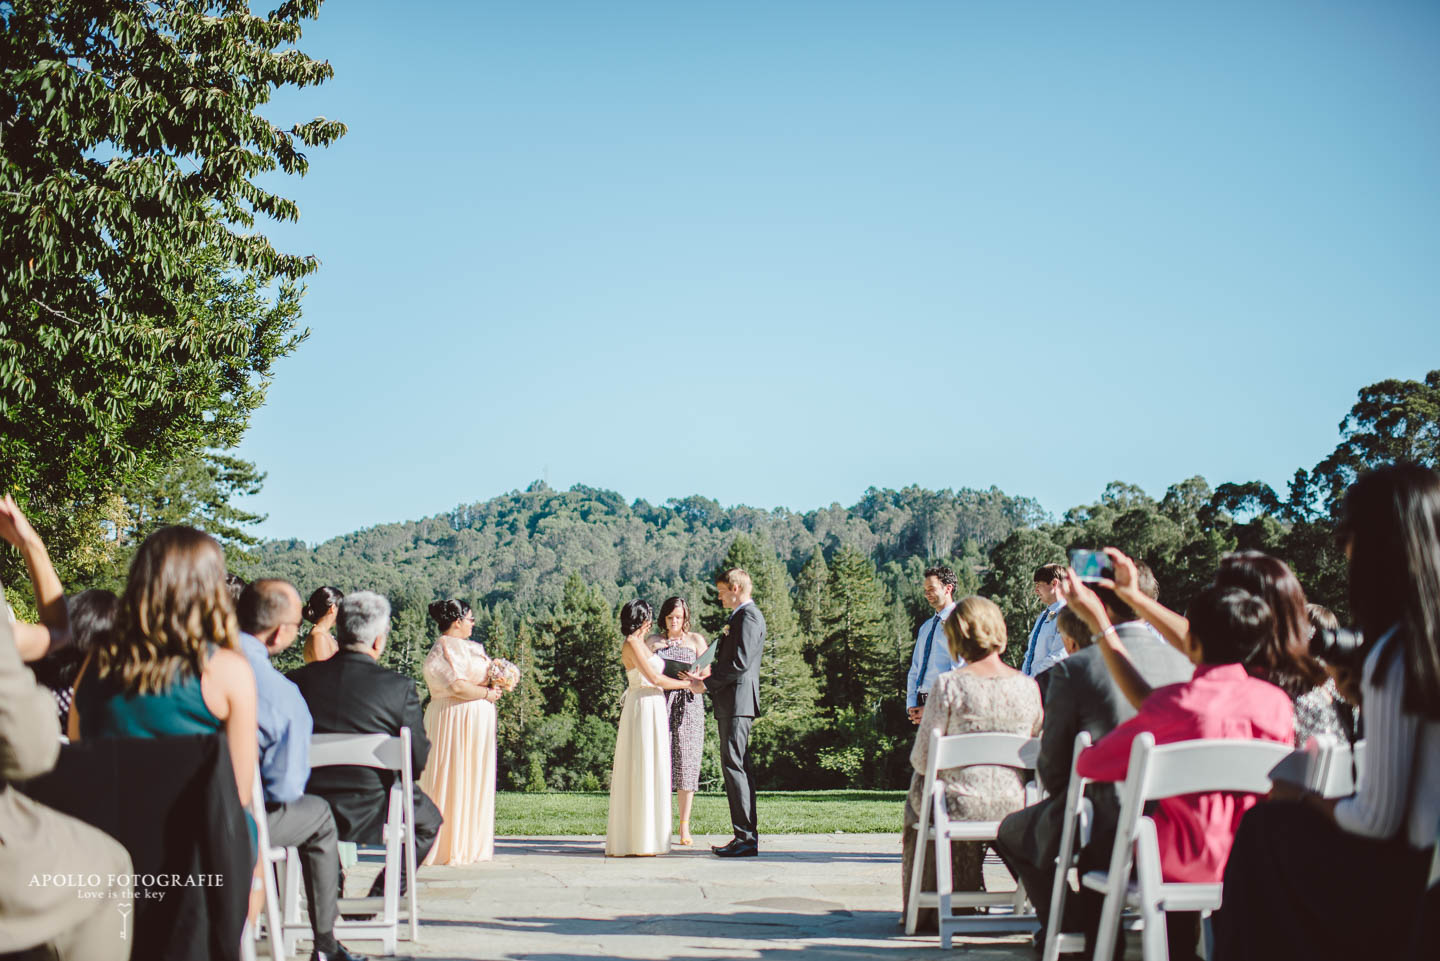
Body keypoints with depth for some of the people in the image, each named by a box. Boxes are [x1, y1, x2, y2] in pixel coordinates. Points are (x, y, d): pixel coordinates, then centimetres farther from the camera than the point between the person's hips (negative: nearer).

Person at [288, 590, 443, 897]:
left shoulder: (298, 679, -6)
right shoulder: (399, 687, -14)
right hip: (369, 815, -3)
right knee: (428, 818, 27)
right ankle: (380, 899, 19)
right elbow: (417, 763, -7)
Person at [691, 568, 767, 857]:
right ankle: (746, 836, 15)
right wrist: (712, 671, 8)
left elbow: (740, 662, -19)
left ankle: (746, 838, -12)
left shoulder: (748, 616, -11)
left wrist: (707, 684, -14)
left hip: (737, 700, -11)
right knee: (737, 767, 11)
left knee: (734, 766, -12)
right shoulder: (739, 617, 21)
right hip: (731, 703, 11)